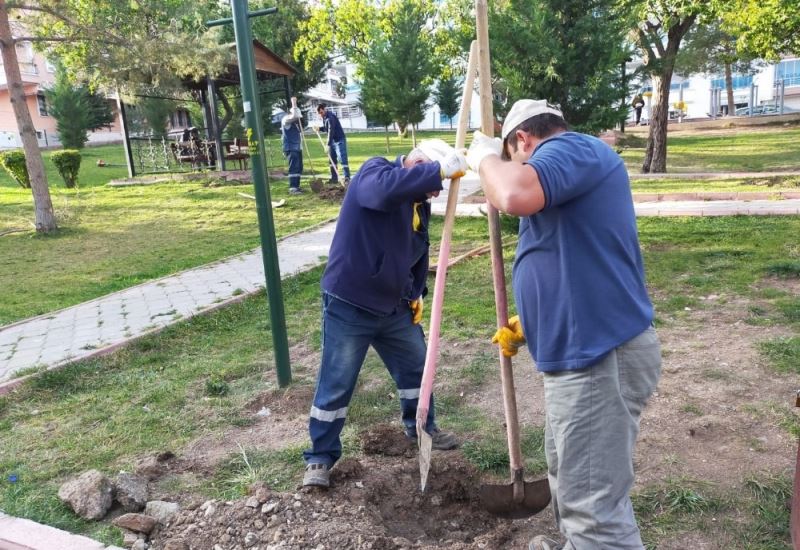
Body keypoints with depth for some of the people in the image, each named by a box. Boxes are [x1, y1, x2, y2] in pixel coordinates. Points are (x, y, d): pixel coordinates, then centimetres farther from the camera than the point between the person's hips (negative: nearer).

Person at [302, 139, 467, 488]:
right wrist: (439, 169, -41)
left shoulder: (420, 202, 7)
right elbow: (385, 189, -42)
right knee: (336, 385, 2)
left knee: (416, 367, 19)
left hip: (394, 306, 8)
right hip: (348, 306, -7)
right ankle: (320, 457, 19)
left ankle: (422, 427, 43)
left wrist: (416, 292, 12)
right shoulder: (375, 172, -15)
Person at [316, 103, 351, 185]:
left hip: (339, 140, -10)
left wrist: (328, 145, -31)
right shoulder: (324, 117, 9)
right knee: (332, 160, 10)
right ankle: (334, 178, 15)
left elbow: (331, 131, -27)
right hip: (333, 141, 10)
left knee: (342, 159, -13)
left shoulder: (330, 117, -20)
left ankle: (347, 178, -15)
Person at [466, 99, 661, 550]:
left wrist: (486, 157, -11)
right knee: (571, 478, 28)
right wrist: (528, 325, 27)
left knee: (595, 502, -2)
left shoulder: (574, 149, -10)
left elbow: (515, 195, -33)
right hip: (585, 352, 11)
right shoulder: (569, 168, 22)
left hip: (600, 356, -11)